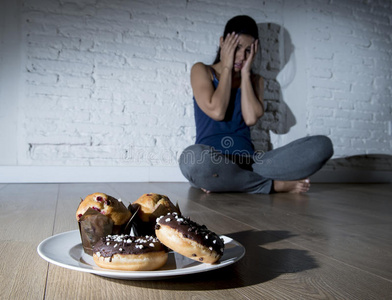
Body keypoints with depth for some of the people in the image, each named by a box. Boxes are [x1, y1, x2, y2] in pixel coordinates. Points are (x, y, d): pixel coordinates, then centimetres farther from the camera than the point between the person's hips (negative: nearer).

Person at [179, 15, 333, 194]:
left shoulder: (254, 80, 17)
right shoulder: (202, 71, 8)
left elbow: (251, 119, -4)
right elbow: (217, 112, -10)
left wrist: (245, 73, 2)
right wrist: (227, 67, -1)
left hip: (248, 161, 4)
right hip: (211, 162, -3)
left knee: (322, 145, -16)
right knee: (194, 159, -43)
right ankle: (275, 185, -19)